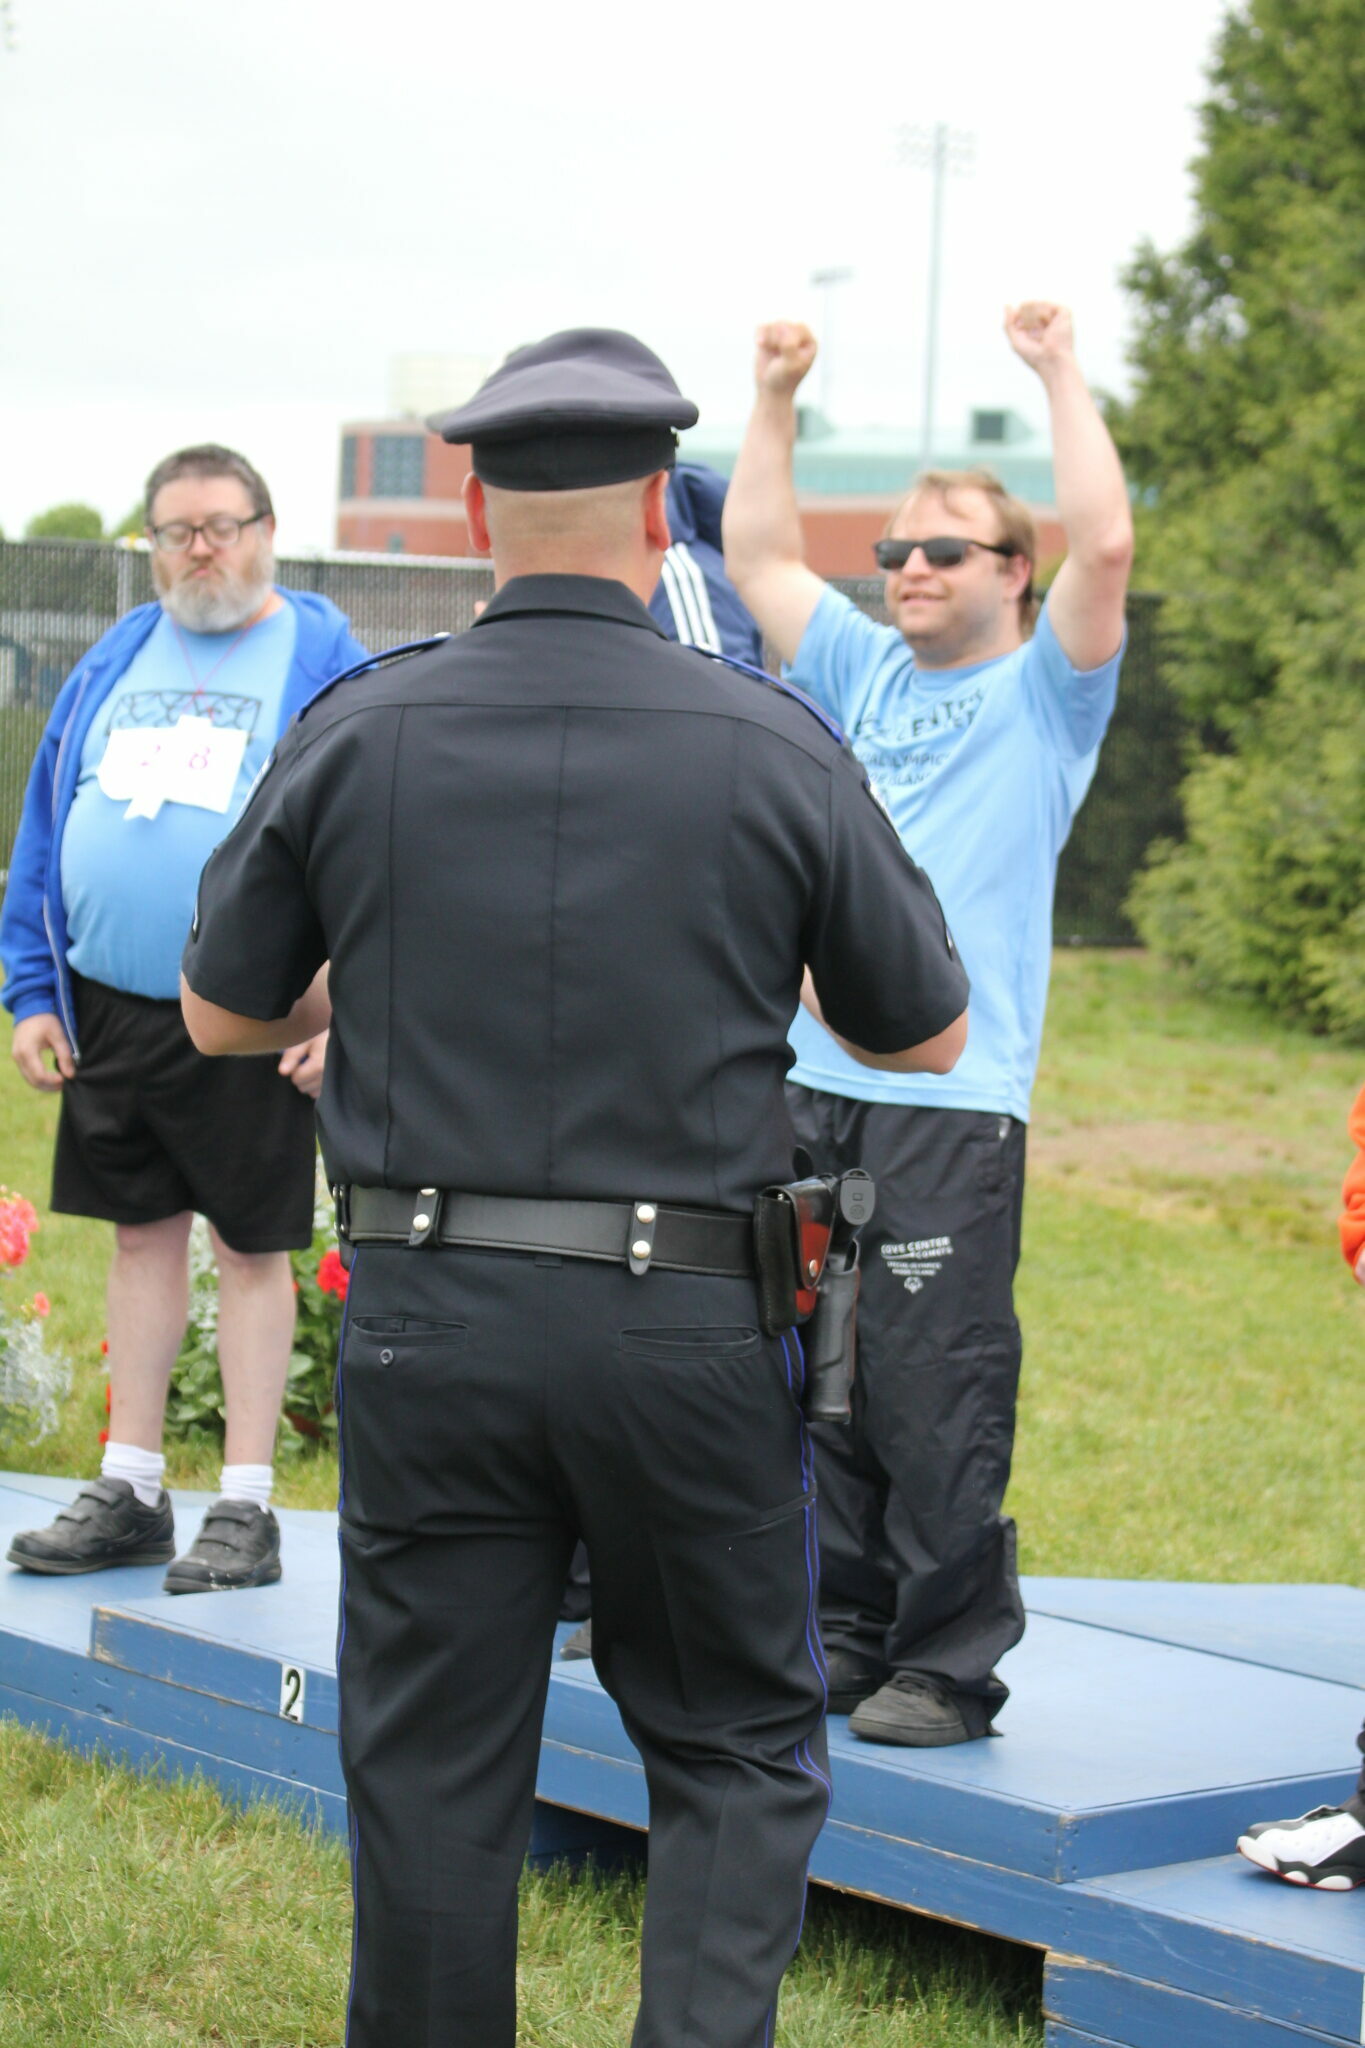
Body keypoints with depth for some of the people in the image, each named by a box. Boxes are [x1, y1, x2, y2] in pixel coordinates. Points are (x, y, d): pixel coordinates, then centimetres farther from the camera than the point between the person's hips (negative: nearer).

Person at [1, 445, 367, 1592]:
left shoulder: (323, 662, -2)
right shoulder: (114, 664, 12)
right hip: (110, 1011, 5)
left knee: (254, 1247, 1)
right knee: (143, 1236, 12)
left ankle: (246, 1509, 8)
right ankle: (131, 1493, 20)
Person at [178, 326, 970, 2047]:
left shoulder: (354, 736, -1)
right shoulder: (774, 751, -5)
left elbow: (222, 1015, 11)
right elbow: (926, 1035, 7)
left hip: (424, 1321, 1)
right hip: (685, 1325, -1)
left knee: (433, 1771, 11)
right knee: (737, 1747, 13)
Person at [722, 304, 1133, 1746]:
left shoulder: (1042, 693, 3)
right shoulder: (864, 673, 18)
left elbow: (1105, 546, -12)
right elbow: (758, 557, 22)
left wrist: (1059, 373, -8)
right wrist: (777, 401, 16)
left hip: (951, 1101, -6)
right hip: (813, 1084, 6)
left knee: (934, 1394, -7)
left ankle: (950, 1666, 1)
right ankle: (844, 1633, 19)